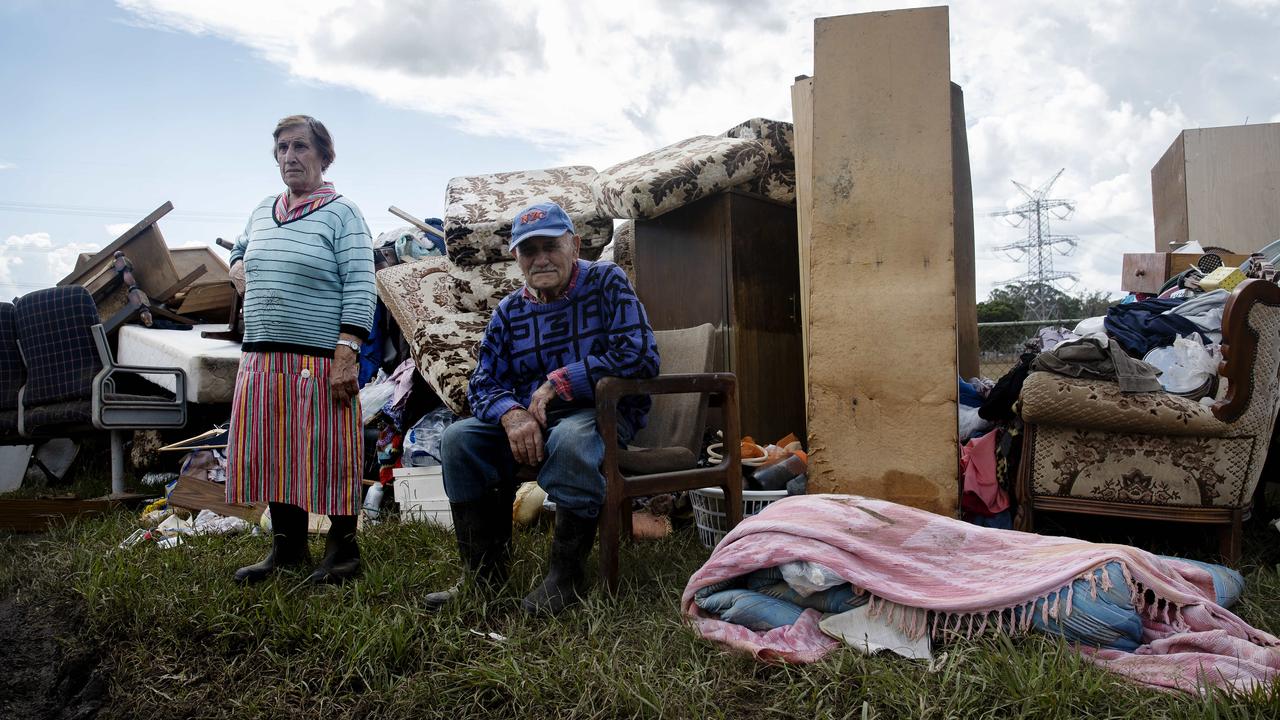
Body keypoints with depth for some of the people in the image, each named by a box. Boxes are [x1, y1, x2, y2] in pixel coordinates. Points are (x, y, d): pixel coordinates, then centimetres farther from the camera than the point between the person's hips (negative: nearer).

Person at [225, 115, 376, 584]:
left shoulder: (341, 214, -4)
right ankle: (288, 547, 24)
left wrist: (347, 352, -21)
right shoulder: (262, 211, 16)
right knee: (272, 452, 11)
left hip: (321, 360, -7)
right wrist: (239, 268, 11)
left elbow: (360, 289, -12)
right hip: (263, 359, 7)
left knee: (328, 453, -1)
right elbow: (239, 252, 36)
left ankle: (343, 550, 12)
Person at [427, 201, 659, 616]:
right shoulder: (509, 311, 11)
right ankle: (485, 574, -9)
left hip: (603, 410, -5)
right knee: (459, 439, -15)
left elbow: (641, 356, -16)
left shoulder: (606, 282, -3)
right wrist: (512, 415, -21)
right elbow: (483, 383, 5)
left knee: (569, 440, -38)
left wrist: (558, 382, -16)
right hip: (531, 418, 5)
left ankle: (567, 576, -22)